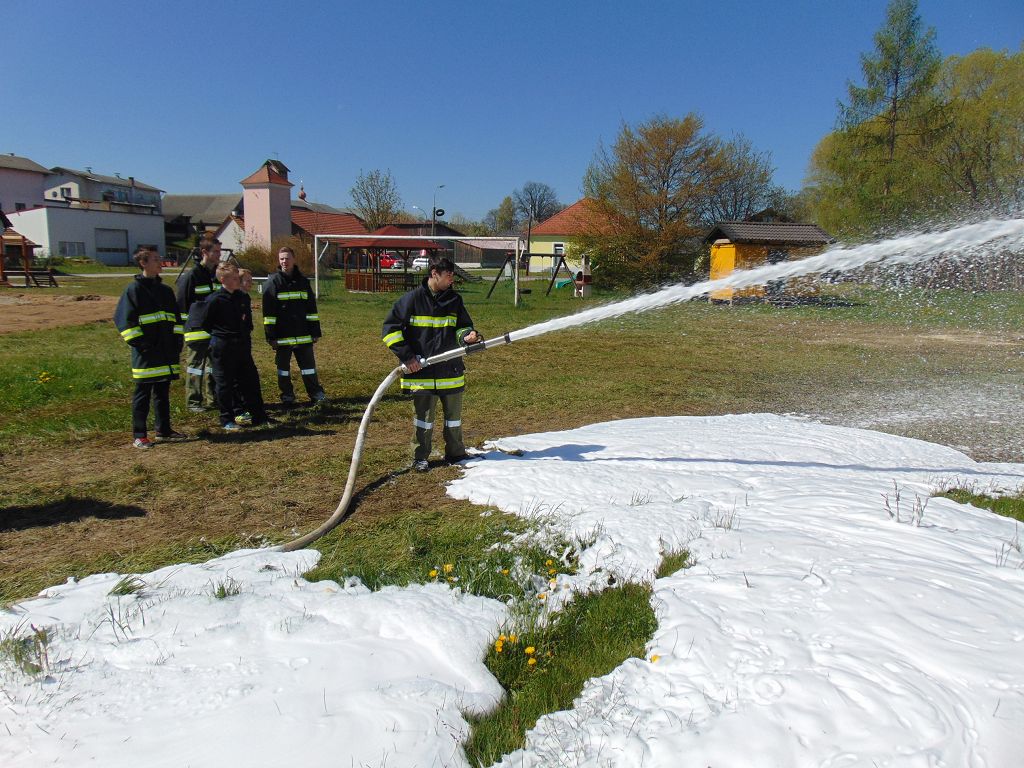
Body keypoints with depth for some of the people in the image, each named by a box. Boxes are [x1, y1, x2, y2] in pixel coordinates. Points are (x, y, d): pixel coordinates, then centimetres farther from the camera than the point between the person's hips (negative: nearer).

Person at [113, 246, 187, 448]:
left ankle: (164, 430, 22)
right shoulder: (134, 289, -5)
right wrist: (140, 344, -13)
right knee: (142, 395, 0)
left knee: (163, 393, 13)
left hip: (167, 353, 6)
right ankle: (139, 435, 6)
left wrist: (177, 341, 11)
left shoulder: (165, 290, 14)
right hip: (146, 354, -6)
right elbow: (124, 320, -9)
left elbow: (176, 318, 21)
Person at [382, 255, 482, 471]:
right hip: (421, 371, -4)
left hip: (451, 370, 4)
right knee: (423, 416, 5)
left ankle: (455, 453, 29)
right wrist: (406, 356, -12)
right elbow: (390, 328, -7)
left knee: (453, 414, 14)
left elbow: (463, 327, 14)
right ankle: (420, 458, 19)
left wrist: (467, 336, -11)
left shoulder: (454, 299, 5)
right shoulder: (413, 299, -9)